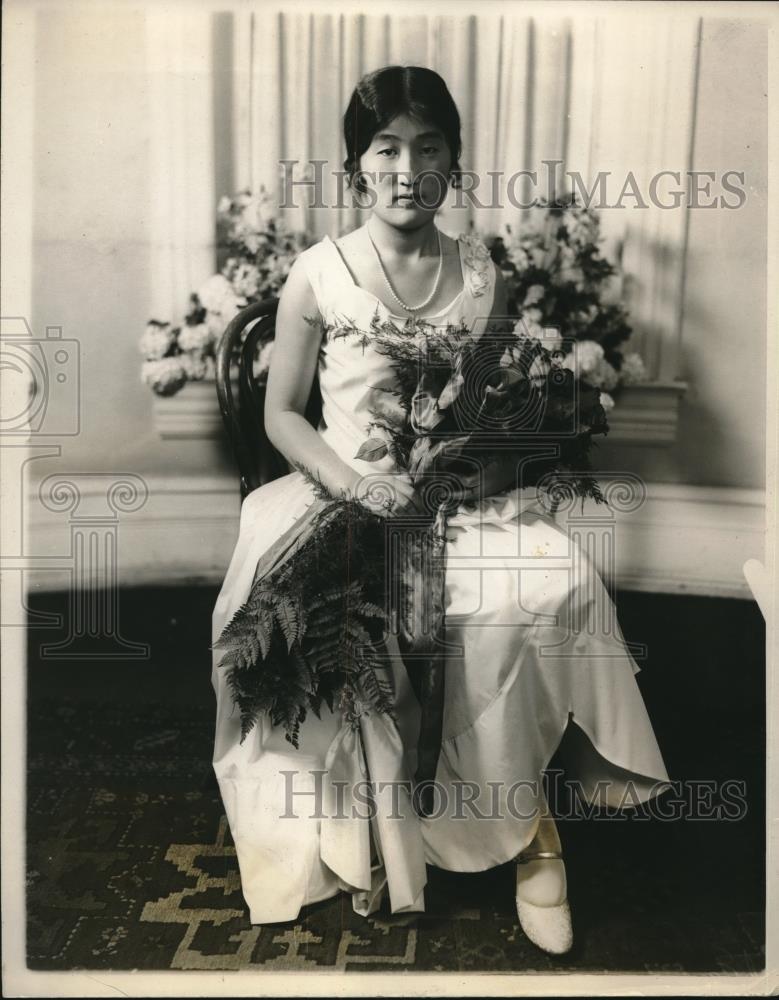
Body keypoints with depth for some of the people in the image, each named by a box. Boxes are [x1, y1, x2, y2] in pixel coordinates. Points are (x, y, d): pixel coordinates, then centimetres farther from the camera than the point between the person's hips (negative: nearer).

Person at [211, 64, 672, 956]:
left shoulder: (480, 274, 8)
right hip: (344, 495, -2)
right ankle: (354, 827, -5)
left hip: (461, 496, 3)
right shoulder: (318, 273, -1)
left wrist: (491, 459, -6)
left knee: (556, 583, -26)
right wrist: (350, 481, -17)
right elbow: (282, 414, 1)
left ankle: (522, 815, -5)